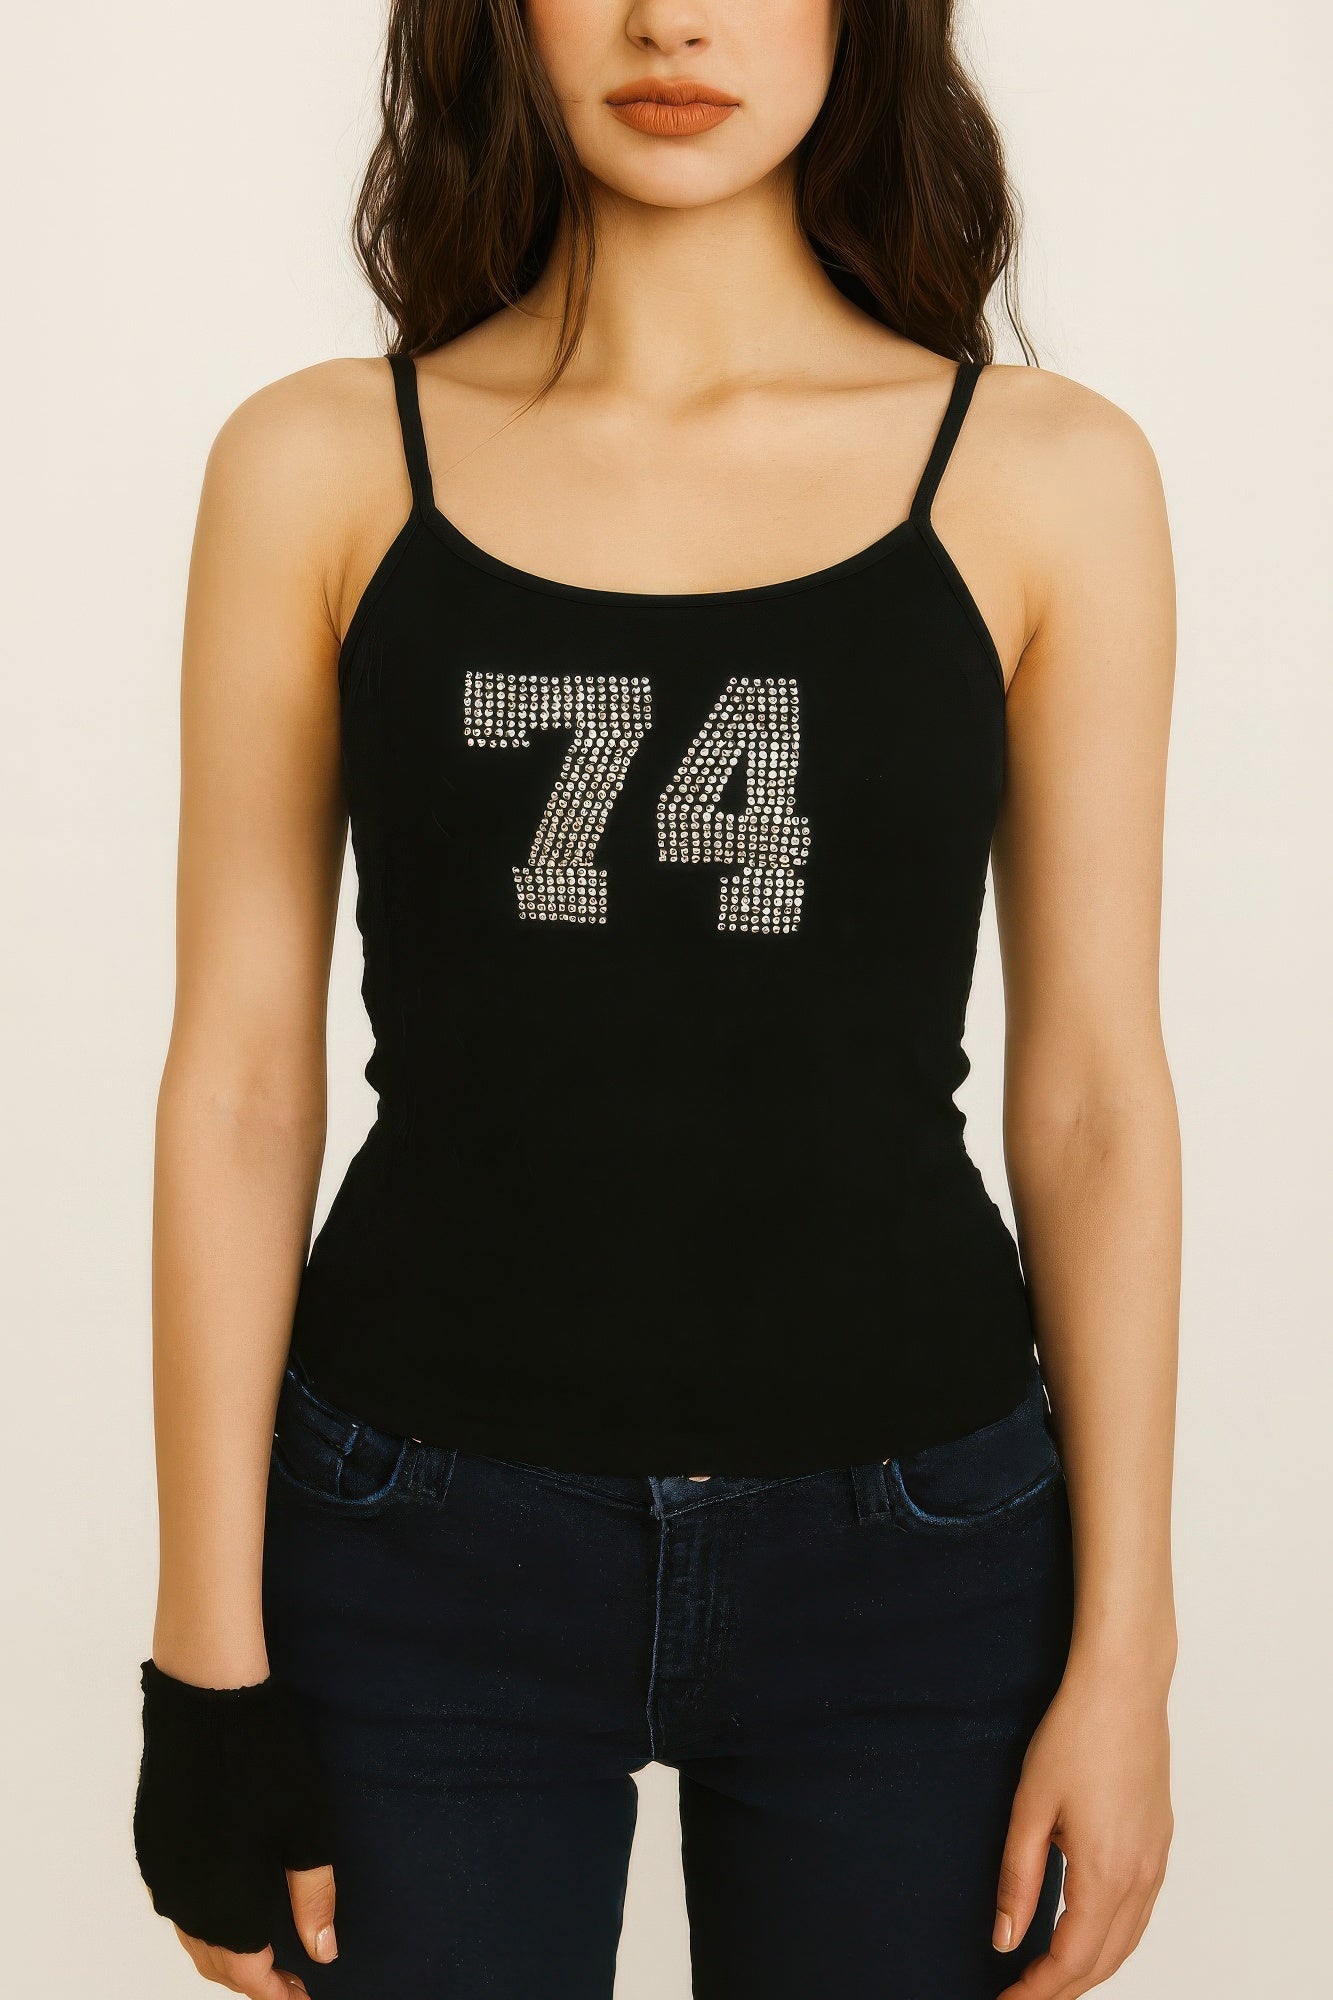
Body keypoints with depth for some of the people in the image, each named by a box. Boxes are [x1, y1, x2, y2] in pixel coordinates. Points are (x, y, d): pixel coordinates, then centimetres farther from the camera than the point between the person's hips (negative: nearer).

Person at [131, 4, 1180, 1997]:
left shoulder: (1047, 477, -2)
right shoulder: (319, 466, -2)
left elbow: (1093, 1098, -1)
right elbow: (241, 1080, -2)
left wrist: (1123, 1650, -1)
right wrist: (212, 1664, -2)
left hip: (906, 1551, 1)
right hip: (427, 1551, 0)